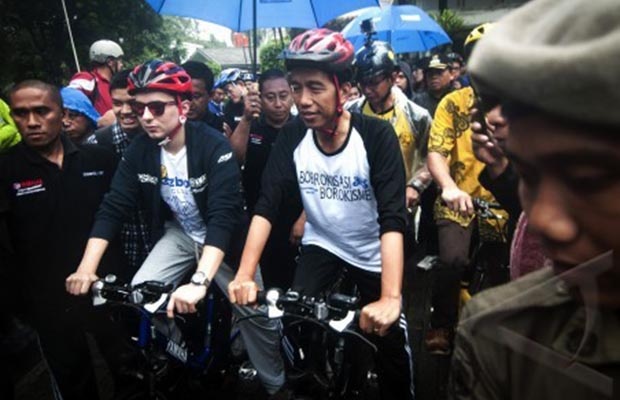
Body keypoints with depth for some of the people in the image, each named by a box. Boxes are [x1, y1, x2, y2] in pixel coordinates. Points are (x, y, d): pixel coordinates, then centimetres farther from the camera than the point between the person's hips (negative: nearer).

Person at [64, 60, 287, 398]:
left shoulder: (213, 146, -28)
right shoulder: (140, 150, -12)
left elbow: (223, 218, -37)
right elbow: (113, 208, -11)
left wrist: (199, 282, -48)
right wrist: (86, 267, -23)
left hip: (222, 239, -4)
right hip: (179, 234, 5)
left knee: (253, 310, -10)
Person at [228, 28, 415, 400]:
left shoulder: (377, 136, -26)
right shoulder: (292, 136, -15)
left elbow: (393, 219, -34)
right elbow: (267, 207, -20)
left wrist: (391, 299, -45)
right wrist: (245, 276, -33)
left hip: (373, 254, -2)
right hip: (322, 246, 2)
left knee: (391, 342, 5)